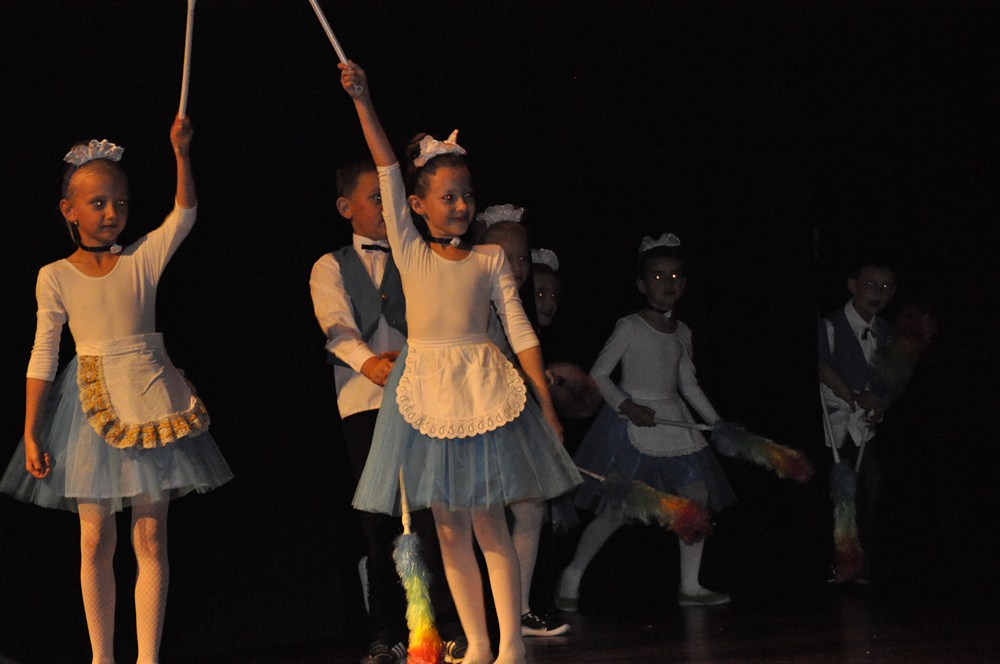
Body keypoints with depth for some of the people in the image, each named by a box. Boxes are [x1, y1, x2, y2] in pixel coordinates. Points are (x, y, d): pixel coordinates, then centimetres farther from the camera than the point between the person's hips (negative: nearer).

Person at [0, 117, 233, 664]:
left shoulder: (144, 258, 2)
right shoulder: (55, 277, -1)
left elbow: (184, 213, -10)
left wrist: (181, 153, -25)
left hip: (150, 403, 1)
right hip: (92, 405, -1)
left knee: (151, 540, 2)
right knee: (96, 541, 4)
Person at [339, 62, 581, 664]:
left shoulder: (489, 259, 4)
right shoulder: (409, 251, 4)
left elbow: (520, 329, 3)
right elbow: (388, 172, -2)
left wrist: (546, 401, -3)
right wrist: (363, 101, -7)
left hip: (485, 389, -2)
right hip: (426, 389, 2)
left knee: (489, 523, -4)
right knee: (449, 529, 5)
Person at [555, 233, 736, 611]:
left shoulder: (681, 333, 11)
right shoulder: (629, 328, -8)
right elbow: (598, 374, -8)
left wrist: (717, 423, 12)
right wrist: (628, 406, -20)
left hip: (672, 420, 6)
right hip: (632, 424, -6)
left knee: (698, 496, -3)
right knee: (617, 510, -9)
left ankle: (689, 586, 3)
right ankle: (572, 574, 8)